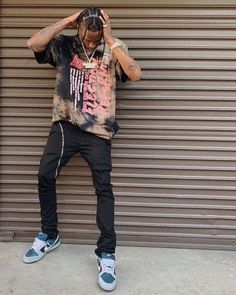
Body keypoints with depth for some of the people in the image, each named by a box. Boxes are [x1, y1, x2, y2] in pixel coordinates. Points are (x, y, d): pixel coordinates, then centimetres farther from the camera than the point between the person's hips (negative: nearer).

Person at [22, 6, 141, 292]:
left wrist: (110, 39, -13)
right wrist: (66, 21, -5)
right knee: (45, 176, 0)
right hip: (65, 125, 2)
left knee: (103, 188, -5)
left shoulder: (113, 48, 3)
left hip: (98, 130, -2)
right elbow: (33, 43, -11)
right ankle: (49, 235, 22)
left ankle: (106, 253, 4)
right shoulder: (63, 45, 6)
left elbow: (135, 74, -14)